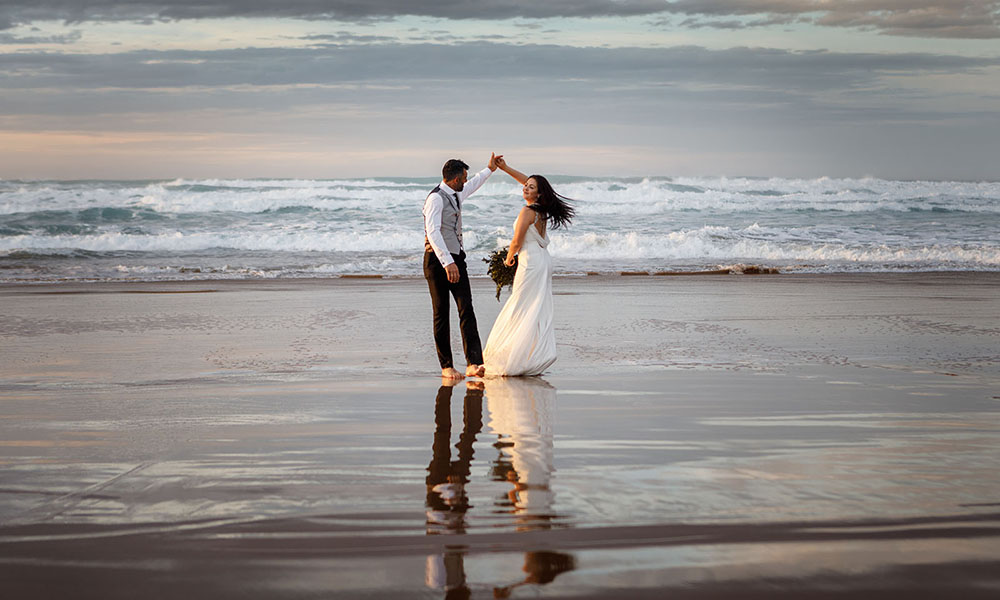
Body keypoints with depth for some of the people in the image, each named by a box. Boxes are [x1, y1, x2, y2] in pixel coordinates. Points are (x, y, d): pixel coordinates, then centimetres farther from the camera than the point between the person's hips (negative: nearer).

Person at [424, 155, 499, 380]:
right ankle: (446, 366, 5)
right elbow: (432, 232, -24)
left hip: (456, 259, 8)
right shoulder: (436, 198, -14)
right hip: (438, 260, -8)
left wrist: (489, 169, 49)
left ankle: (473, 363, -15)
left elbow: (472, 186, 40)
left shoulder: (456, 195, 15)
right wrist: (447, 262, -31)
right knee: (441, 313, -1)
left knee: (466, 309, -7)